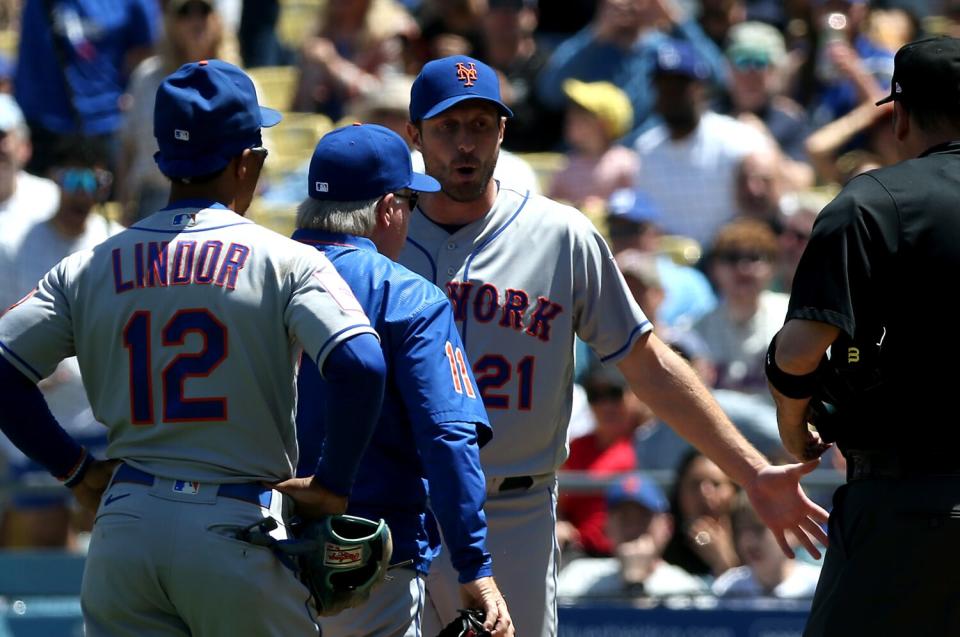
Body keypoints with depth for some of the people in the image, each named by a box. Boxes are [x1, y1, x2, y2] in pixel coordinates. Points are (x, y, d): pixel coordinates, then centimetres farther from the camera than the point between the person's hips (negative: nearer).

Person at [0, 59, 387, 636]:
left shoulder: (89, 268, 8)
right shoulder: (285, 261, -3)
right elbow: (361, 366, -18)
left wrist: (75, 469, 9)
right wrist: (333, 485, -6)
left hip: (122, 528, 3)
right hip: (237, 531, -3)